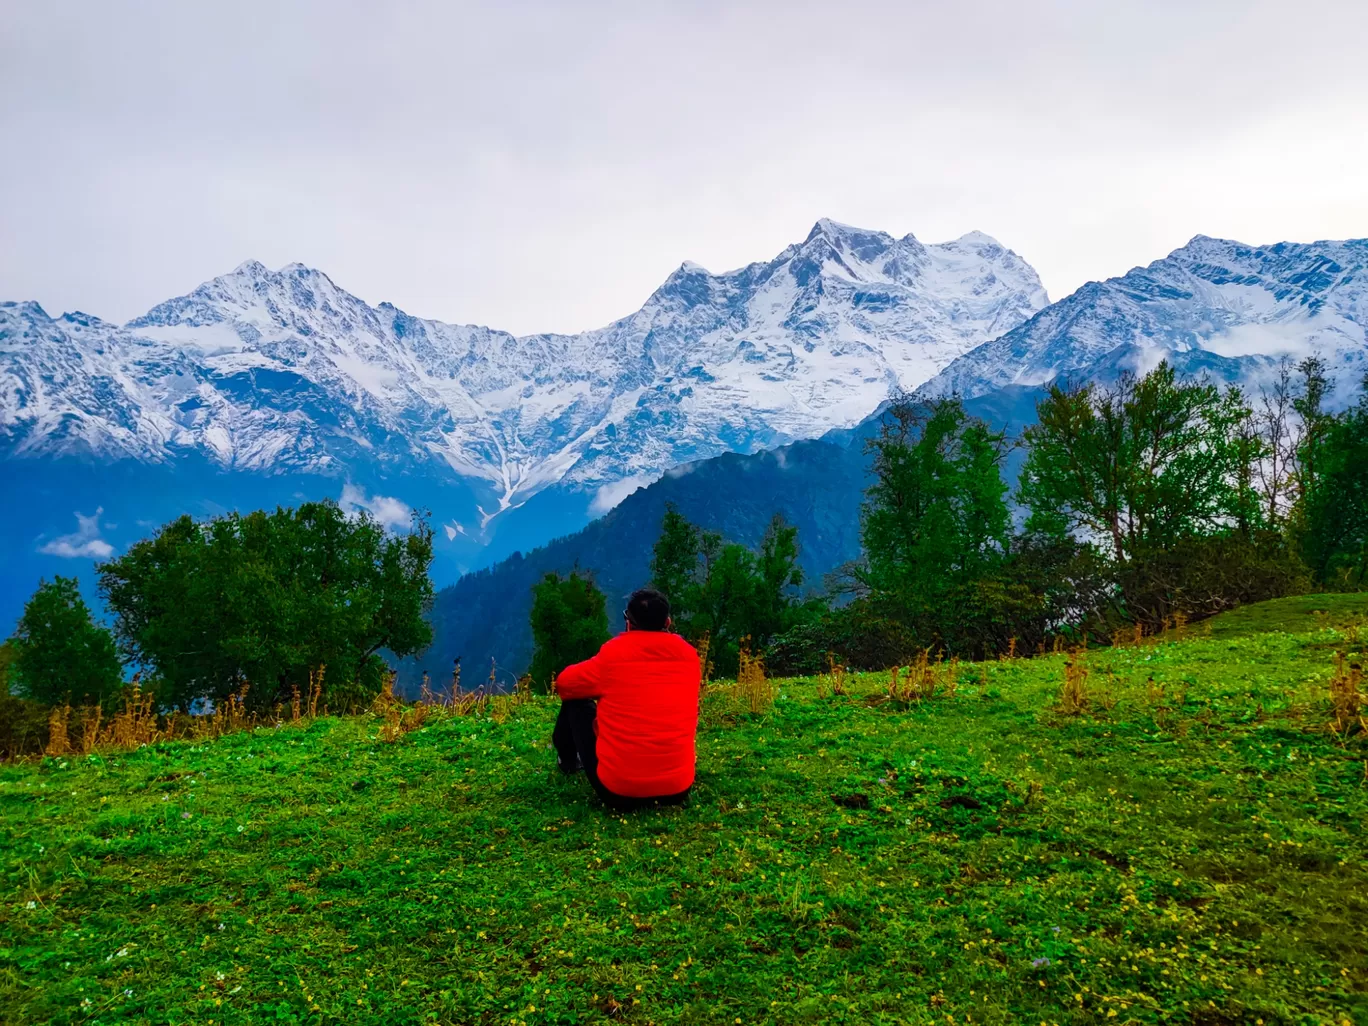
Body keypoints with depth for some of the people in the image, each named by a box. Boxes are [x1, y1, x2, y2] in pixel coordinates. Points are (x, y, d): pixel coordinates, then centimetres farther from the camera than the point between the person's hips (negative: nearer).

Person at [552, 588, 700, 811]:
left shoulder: (612, 655, -8)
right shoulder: (688, 656, 1)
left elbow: (564, 684, 10)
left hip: (617, 791, -3)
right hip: (677, 789, 3)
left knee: (577, 702, 19)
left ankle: (568, 759, 45)